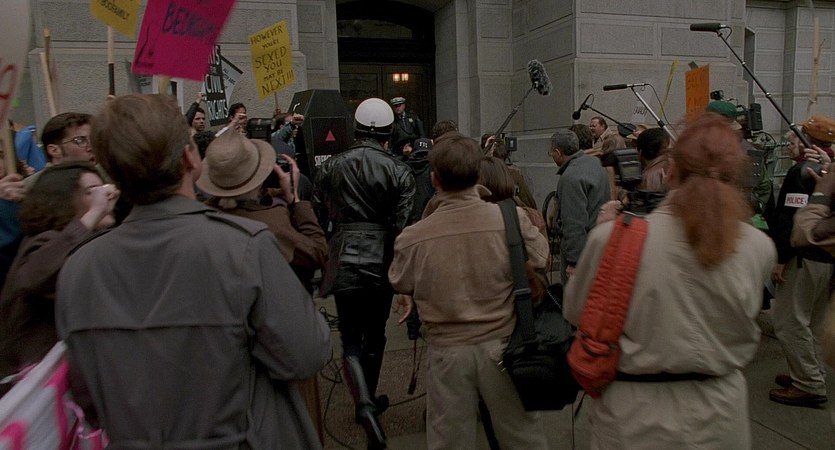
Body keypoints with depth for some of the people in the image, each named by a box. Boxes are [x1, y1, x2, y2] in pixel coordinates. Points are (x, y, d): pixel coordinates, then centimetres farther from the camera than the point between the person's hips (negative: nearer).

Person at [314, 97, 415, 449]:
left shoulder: (331, 167, -1)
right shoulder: (399, 171, -8)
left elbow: (317, 217, 4)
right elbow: (402, 226, -11)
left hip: (344, 261, 0)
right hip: (381, 262, 0)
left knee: (350, 339, 8)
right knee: (375, 335, 19)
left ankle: (364, 404, -13)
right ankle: (369, 400, 35)